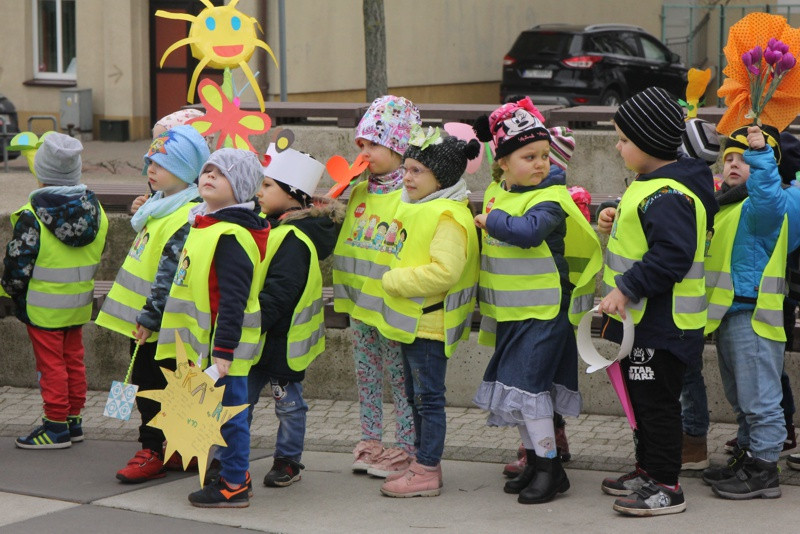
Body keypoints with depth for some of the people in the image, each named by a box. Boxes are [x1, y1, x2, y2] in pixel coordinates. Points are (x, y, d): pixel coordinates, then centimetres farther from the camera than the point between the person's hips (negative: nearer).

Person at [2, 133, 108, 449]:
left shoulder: (31, 217, -21)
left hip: (43, 307, -6)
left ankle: (56, 427, 8)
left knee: (51, 364, 3)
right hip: (79, 303, 6)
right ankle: (74, 421, 24)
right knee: (74, 360, 16)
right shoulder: (95, 210, -1)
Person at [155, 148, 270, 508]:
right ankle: (235, 472, 27)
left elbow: (233, 299, -25)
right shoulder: (204, 225, 12)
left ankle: (234, 486, 5)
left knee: (228, 409, -3)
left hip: (225, 343, -10)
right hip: (203, 340, 10)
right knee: (224, 409, 17)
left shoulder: (231, 235, -20)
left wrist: (224, 350, -27)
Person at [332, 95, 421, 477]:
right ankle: (370, 441, 26)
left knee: (400, 377, 2)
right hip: (360, 302, 8)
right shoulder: (359, 192, 11)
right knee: (366, 374, 16)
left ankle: (405, 448, 10)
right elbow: (346, 238, 22)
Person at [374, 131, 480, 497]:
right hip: (412, 320, 11)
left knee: (428, 396, -4)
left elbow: (444, 272, -30)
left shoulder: (448, 217, -20)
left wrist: (394, 281, -21)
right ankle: (423, 463, 27)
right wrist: (395, 280, 12)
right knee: (416, 395, 17)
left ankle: (427, 473, 2)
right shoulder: (415, 209, 13)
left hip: (430, 322, -11)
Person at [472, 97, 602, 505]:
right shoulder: (496, 193, 8)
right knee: (513, 385, 13)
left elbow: (527, 230, -35)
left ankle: (550, 468, 0)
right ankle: (534, 461, 25)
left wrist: (491, 220, -22)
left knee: (527, 384, -10)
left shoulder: (549, 200, -16)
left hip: (543, 311, -8)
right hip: (508, 311, 8)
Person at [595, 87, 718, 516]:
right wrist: (615, 221, 9)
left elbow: (672, 255, -32)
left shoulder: (669, 196, -23)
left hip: (661, 322, -11)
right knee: (640, 396, 20)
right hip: (641, 317, 11)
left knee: (656, 400, -4)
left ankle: (666, 488, 4)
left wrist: (626, 289, -29)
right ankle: (648, 470, 32)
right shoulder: (650, 184, 11)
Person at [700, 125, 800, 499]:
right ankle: (748, 454, 29)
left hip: (753, 314, -11)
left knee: (759, 397, -6)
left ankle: (764, 469, -2)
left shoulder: (762, 207, -12)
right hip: (728, 314, 11)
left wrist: (760, 154, -45)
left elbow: (767, 195, -38)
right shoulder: (724, 205, 19)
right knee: (741, 398, 19)